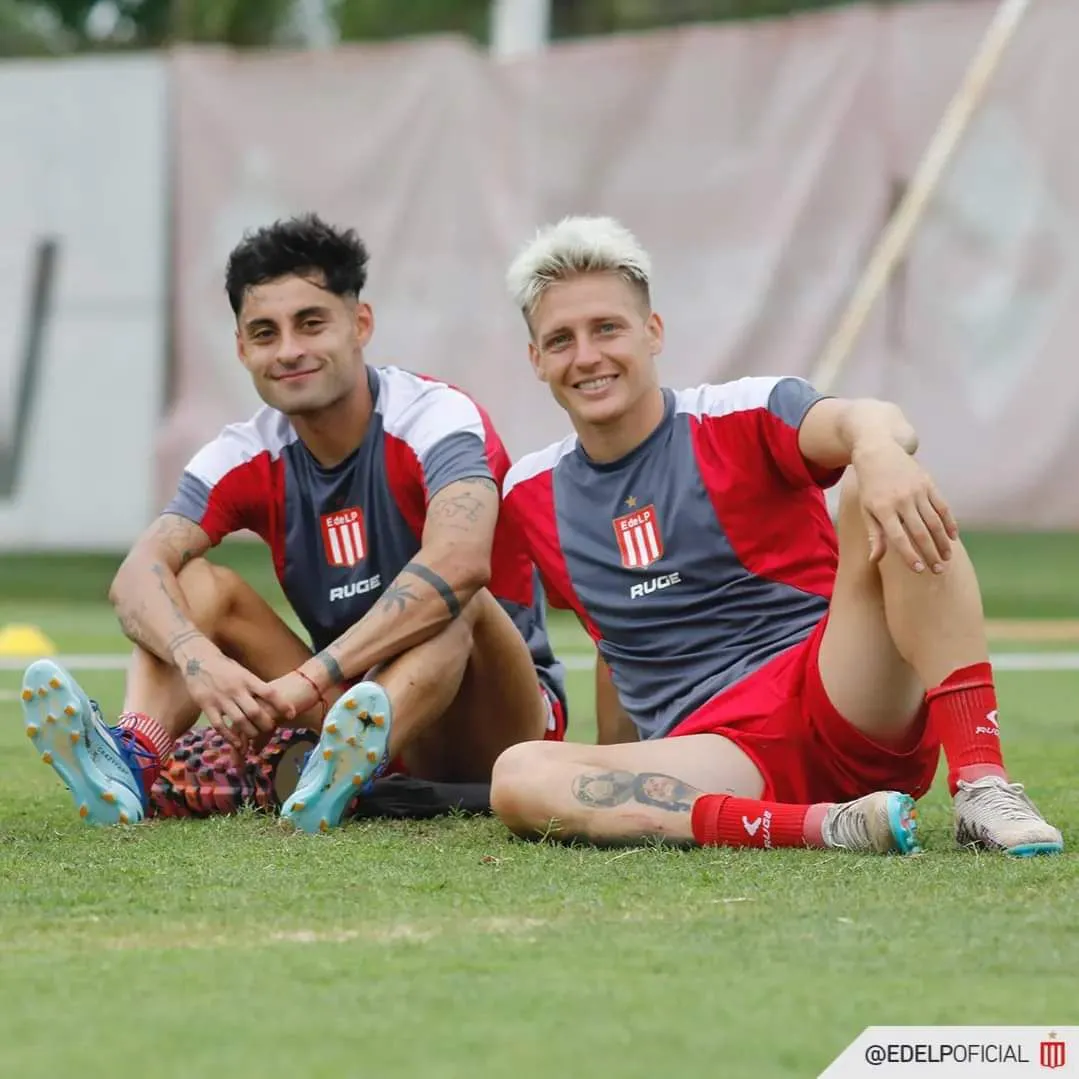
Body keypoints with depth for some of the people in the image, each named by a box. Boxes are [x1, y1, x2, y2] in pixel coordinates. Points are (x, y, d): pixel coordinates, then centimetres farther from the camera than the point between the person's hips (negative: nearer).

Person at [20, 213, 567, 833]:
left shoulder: (435, 419, -16)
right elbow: (139, 574, -17)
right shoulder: (248, 458, -1)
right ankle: (131, 762, -38)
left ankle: (350, 765, -61)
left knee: (454, 602, -34)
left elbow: (458, 564, -37)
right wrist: (200, 661, -40)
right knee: (196, 581, -10)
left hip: (494, 720, -4)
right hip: (353, 704, 5)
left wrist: (313, 677, -44)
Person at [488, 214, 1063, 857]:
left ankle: (982, 789, -36)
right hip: (714, 758, 3)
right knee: (518, 778, -29)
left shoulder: (740, 420, 1)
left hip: (845, 706, -2)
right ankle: (826, 827, -39)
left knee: (887, 492, -27)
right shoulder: (530, 494, 14)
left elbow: (861, 421, -22)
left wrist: (878, 448, -46)